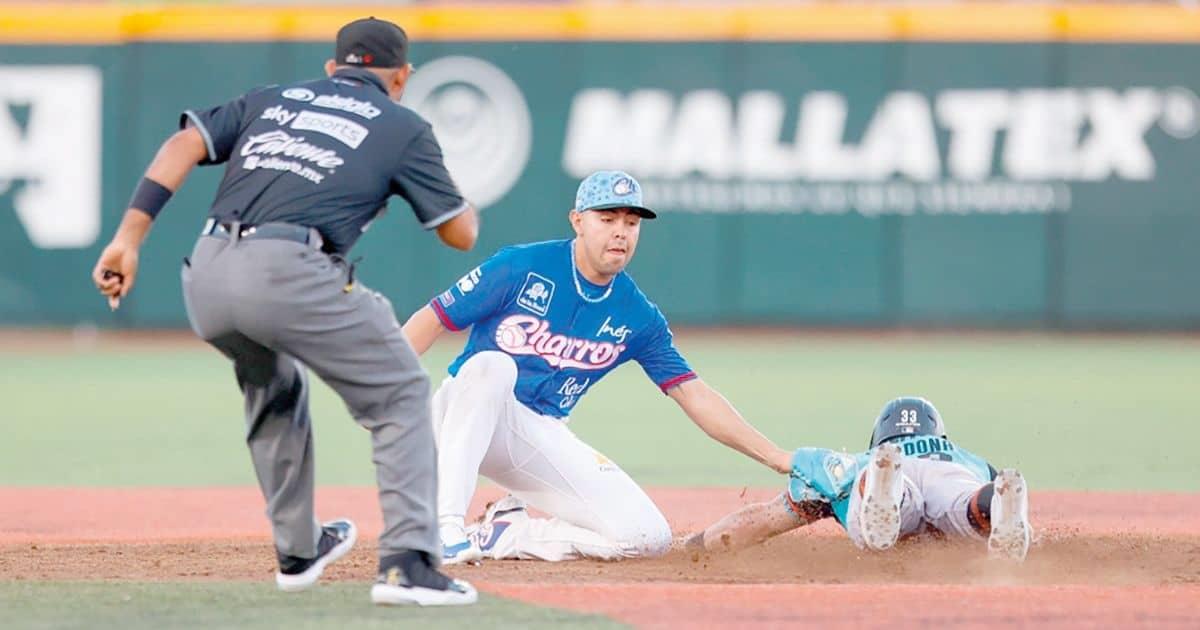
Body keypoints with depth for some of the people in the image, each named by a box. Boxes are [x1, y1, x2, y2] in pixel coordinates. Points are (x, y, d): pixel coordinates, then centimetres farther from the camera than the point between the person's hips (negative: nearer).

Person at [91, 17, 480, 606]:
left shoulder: (273, 99, 27)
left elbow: (184, 143, 12)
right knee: (399, 396, 9)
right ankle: (408, 563, -5)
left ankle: (297, 550, 39)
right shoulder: (402, 127, 17)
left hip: (206, 278, 5)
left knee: (274, 390, 33)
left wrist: (129, 236, 6)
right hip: (290, 273, -5)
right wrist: (460, 198, 40)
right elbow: (461, 233, 16)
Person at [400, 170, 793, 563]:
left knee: (647, 537, -13)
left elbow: (694, 395, 3)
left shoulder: (638, 317, 1)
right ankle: (446, 527, -39)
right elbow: (431, 320, -9)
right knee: (491, 364, -39)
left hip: (543, 437, 4)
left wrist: (778, 459, -4)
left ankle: (506, 535, 1)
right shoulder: (521, 268, -11)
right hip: (466, 415, -4)